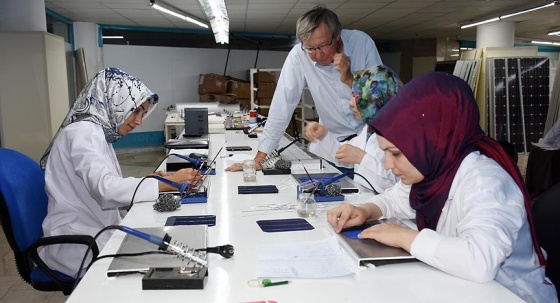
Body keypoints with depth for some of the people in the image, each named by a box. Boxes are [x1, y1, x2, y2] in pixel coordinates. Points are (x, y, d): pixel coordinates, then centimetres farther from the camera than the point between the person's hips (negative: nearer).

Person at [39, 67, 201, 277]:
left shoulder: (100, 132, 12)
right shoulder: (83, 131, -16)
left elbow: (109, 191, 9)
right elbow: (104, 188, -30)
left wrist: (150, 182, -5)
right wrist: (167, 183, -30)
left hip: (96, 230, 8)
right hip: (77, 242, -8)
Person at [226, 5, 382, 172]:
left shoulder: (362, 42, -14)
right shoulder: (298, 56, -16)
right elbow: (283, 105, -15)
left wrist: (350, 80, -25)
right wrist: (259, 158, -17)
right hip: (336, 140, 0)